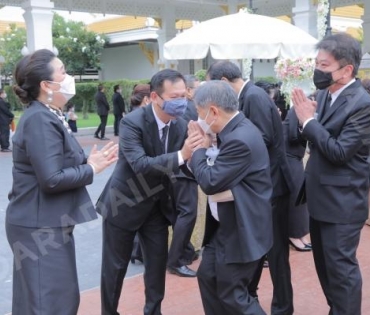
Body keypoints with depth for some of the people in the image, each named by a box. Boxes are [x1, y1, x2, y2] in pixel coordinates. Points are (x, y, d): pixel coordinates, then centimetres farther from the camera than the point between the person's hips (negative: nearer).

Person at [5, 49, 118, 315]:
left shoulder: (49, 116, 12)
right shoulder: (40, 120, -20)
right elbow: (51, 179, -26)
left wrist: (88, 161, -3)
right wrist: (91, 169, -14)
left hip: (50, 223, 10)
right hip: (40, 227, -10)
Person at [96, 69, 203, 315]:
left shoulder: (181, 125, -6)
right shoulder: (132, 122, -24)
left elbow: (181, 166, -4)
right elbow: (140, 164, -36)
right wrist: (181, 155, -44)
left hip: (157, 205, 5)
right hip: (124, 203, -5)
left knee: (158, 262, 11)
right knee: (116, 265, 10)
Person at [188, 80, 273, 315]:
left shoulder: (240, 139, -27)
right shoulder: (235, 129, 5)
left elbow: (210, 182, -24)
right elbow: (219, 171, 9)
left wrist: (199, 148, -11)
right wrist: (203, 148, -7)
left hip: (241, 230, -10)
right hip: (227, 225, 10)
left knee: (232, 295, 3)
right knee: (207, 276, 19)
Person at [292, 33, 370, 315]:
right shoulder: (325, 94, 4)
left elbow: (340, 151, -24)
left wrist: (308, 120, -20)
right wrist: (306, 119, -7)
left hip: (342, 202, -8)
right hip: (320, 197, 9)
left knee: (341, 266, 2)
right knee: (324, 263, 21)